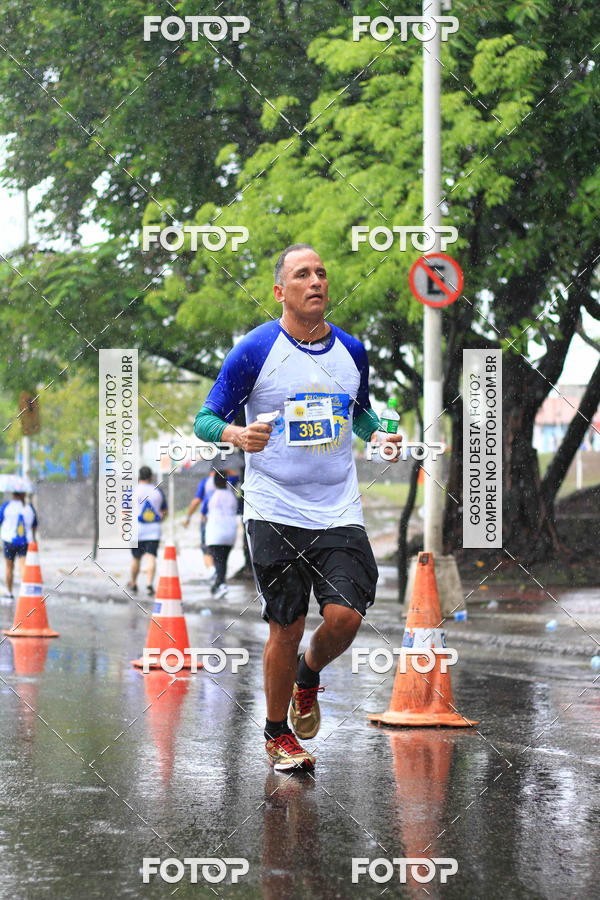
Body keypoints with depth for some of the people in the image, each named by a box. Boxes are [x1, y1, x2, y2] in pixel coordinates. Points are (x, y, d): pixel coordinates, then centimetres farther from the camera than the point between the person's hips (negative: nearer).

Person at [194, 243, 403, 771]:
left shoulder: (351, 351, 7)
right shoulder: (255, 351, -6)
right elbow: (206, 419, -3)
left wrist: (378, 434, 2)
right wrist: (237, 434, -25)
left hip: (340, 510, 3)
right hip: (275, 513, -3)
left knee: (345, 616, -11)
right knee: (286, 628, 1)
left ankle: (308, 679, 24)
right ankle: (278, 734, 21)